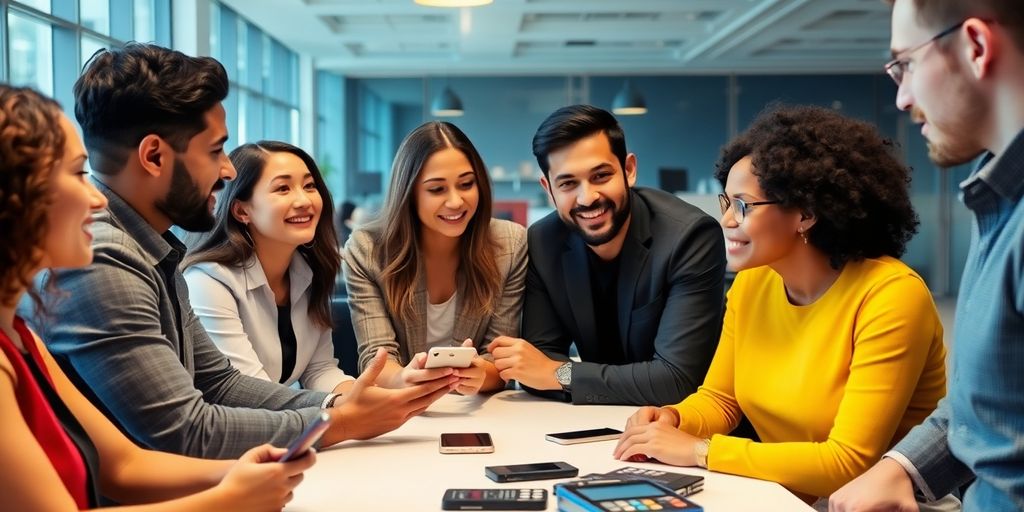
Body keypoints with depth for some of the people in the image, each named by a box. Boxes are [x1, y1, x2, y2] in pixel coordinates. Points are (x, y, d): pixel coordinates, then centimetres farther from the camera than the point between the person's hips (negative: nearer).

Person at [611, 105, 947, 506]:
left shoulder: (890, 296, -20)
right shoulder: (751, 283, -2)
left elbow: (849, 464, -22)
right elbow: (719, 399, 11)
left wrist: (697, 451, -22)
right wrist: (673, 418, -11)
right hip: (783, 498, 5)